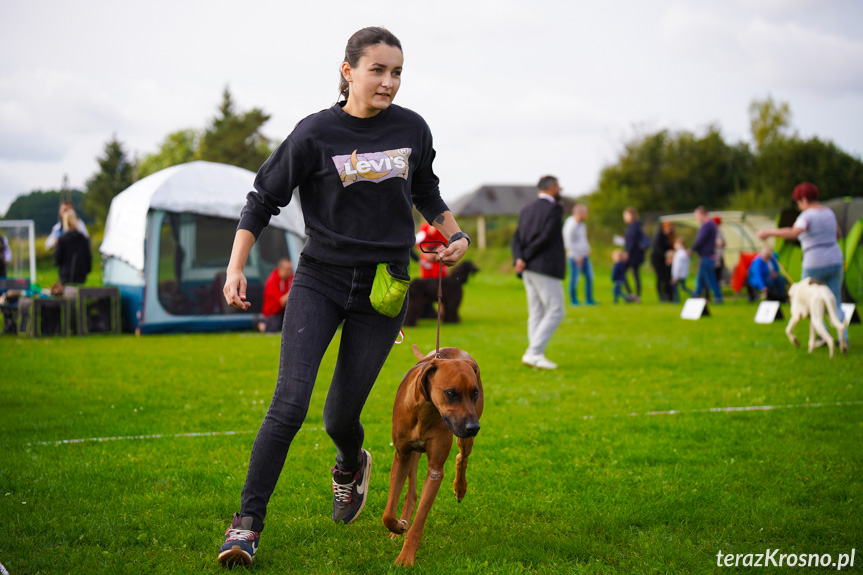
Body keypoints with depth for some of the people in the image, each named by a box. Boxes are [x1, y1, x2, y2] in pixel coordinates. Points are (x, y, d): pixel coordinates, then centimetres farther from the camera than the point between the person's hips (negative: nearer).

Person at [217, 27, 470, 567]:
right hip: (320, 281, -2)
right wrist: (236, 268, -9)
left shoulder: (412, 128, 3)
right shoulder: (316, 133, -6)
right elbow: (264, 200, -1)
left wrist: (456, 235, 8)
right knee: (290, 404, -16)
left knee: (341, 417, 5)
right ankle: (248, 522, -5)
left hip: (382, 292, 2)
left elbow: (427, 192, 22)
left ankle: (351, 465, 43)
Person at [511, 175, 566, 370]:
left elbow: (517, 238, 5)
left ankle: (536, 355, 8)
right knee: (555, 312, -4)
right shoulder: (554, 209, -8)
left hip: (529, 271, 8)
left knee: (536, 313, 10)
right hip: (546, 268, -8)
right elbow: (545, 237, -17)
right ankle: (533, 353, -11)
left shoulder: (526, 210, 15)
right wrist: (525, 258, -9)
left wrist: (519, 258, -9)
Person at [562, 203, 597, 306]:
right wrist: (577, 257, -16)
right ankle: (573, 300, 9)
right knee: (574, 278, -1)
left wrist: (587, 249, 13)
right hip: (575, 257, -8)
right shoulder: (571, 226, -16)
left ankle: (589, 299, 9)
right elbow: (568, 243, -17)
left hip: (584, 256, 8)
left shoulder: (581, 224, 11)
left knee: (589, 277, 4)